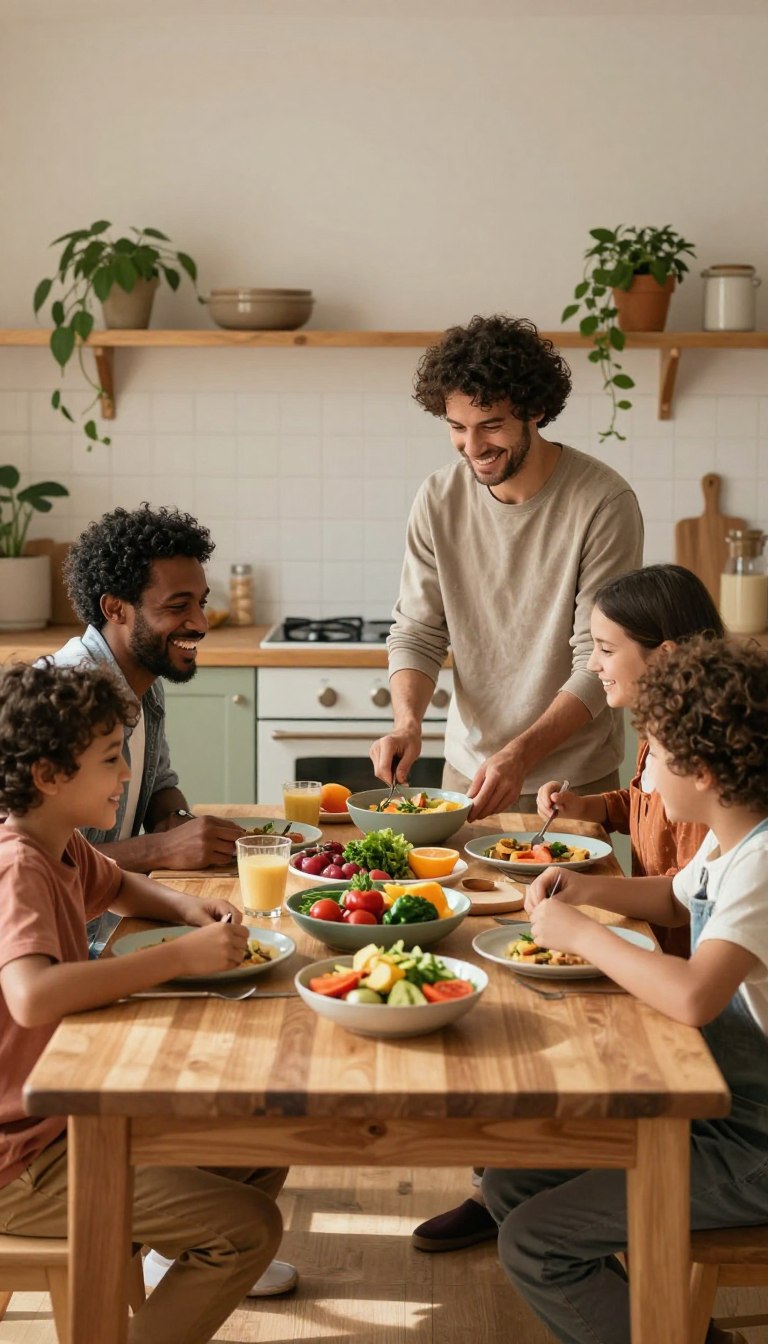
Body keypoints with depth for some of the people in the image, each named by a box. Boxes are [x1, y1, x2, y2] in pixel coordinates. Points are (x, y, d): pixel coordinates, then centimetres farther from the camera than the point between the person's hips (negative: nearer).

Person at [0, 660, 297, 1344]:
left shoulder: (62, 849, 5)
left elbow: (120, 887, 27)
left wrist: (188, 907, 4)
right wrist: (182, 956, -34)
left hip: (72, 1109, 10)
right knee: (250, 1226, -14)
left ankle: (193, 1270, 31)